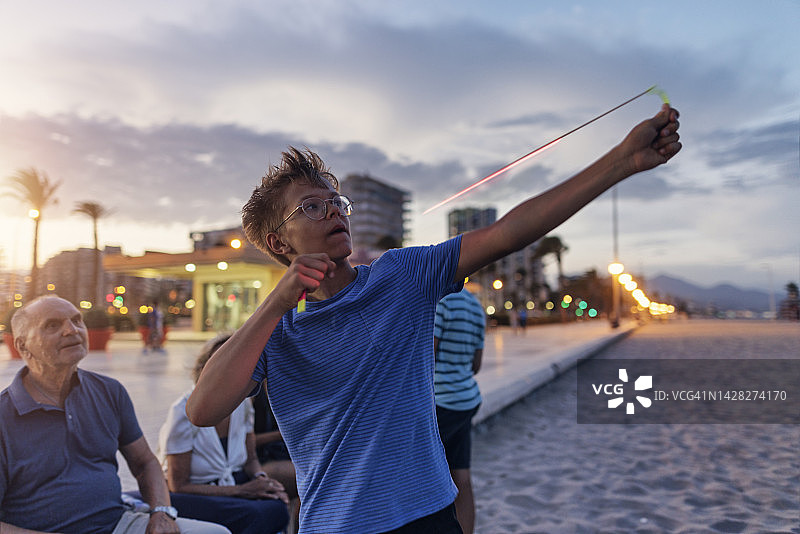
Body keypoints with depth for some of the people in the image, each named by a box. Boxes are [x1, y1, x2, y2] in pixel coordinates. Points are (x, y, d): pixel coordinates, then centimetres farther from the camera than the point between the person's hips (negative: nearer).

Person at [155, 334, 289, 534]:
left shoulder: (242, 403, 0)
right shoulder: (184, 412, -18)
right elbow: (179, 486, -15)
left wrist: (261, 478, -11)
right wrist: (241, 490, -19)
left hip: (232, 483, 5)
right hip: (189, 495, -5)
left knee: (277, 507, -27)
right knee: (255, 514, -32)